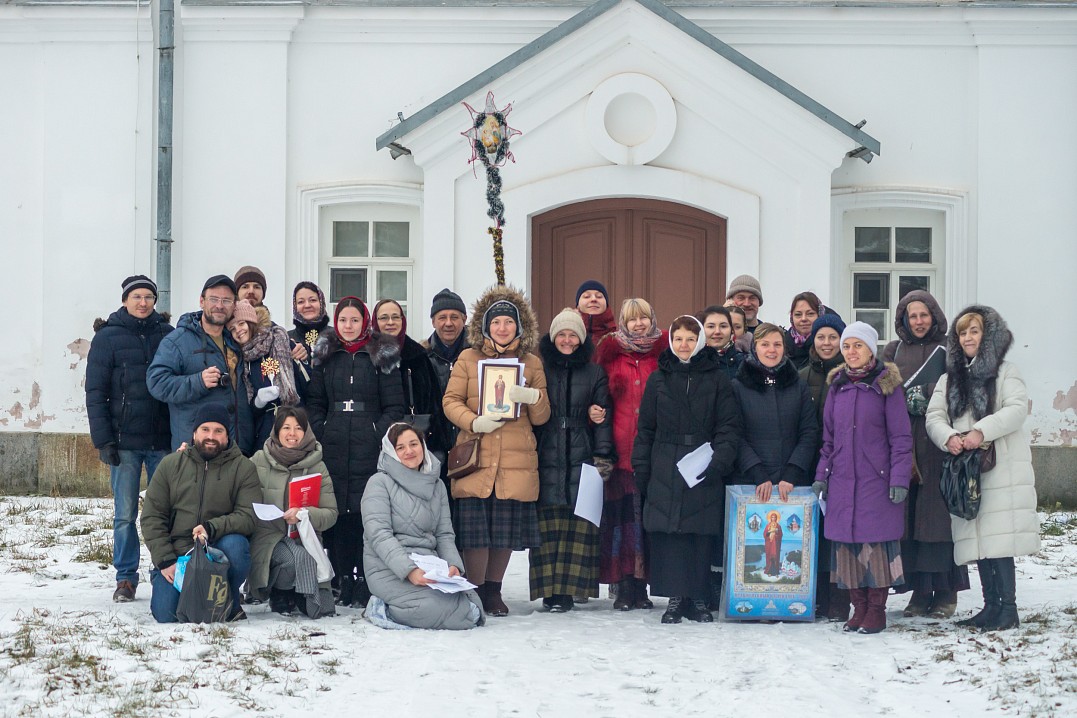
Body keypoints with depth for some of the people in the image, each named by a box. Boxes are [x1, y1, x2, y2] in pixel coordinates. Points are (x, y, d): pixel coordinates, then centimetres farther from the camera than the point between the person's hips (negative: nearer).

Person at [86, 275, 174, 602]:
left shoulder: (167, 334, 9)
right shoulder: (108, 337, 2)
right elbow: (95, 391, 0)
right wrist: (103, 439, -8)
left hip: (163, 440, 2)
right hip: (124, 440, -1)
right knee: (125, 514, 1)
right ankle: (125, 578, 10)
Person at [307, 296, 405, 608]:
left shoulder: (382, 356, 6)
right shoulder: (325, 356, 14)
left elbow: (395, 406, 4)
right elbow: (315, 403, 15)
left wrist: (379, 436, -7)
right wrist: (320, 435, 2)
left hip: (370, 449, -3)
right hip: (333, 448, 3)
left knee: (367, 512, -7)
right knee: (337, 512, 0)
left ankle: (365, 582, -3)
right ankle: (343, 581, 6)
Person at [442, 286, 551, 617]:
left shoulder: (532, 363, 12)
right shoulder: (468, 359, 9)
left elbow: (542, 417, 10)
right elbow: (451, 401, 4)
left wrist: (532, 396, -13)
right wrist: (474, 422, -14)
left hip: (516, 460, 2)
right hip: (476, 458, -2)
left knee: (507, 528, 3)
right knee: (476, 527, -7)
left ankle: (493, 590, 17)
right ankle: (475, 591, 5)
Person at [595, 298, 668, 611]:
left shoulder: (662, 354, 9)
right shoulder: (612, 353, 9)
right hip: (621, 449, 0)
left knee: (649, 513, 0)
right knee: (621, 514, -3)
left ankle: (641, 584, 7)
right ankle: (624, 587, 1)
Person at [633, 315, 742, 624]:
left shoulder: (717, 379, 7)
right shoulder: (658, 379, 11)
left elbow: (729, 427, 2)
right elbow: (646, 429, 12)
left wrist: (719, 461, -12)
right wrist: (641, 469, 5)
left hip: (705, 473, -1)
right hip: (665, 471, 1)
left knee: (702, 537, -1)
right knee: (668, 535, -4)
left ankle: (698, 599, 8)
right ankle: (675, 598, 2)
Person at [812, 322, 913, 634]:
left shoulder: (886, 385, -1)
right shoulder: (837, 386, 13)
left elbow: (901, 436, -3)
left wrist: (899, 478, -10)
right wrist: (822, 475, 10)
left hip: (877, 479, -4)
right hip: (843, 480, 4)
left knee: (876, 540, -6)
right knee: (846, 542, 2)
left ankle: (877, 609, 2)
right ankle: (859, 607, 11)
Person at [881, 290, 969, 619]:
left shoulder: (948, 349, 8)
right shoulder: (894, 351, 18)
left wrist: (926, 395, -12)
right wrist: (909, 401, -7)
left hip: (939, 443, -3)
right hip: (902, 440, 3)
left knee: (939, 512, -8)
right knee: (908, 514, -3)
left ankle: (946, 591, -4)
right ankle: (920, 590, 1)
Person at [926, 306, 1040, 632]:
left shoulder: (1005, 373, 3)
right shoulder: (950, 379, 17)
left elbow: (1017, 409, -12)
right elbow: (934, 416, 7)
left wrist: (982, 431, -24)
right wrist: (948, 437, -15)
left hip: (1002, 469, -5)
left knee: (1000, 539, -12)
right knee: (977, 541, 5)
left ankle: (1008, 608, -8)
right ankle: (991, 606, 12)